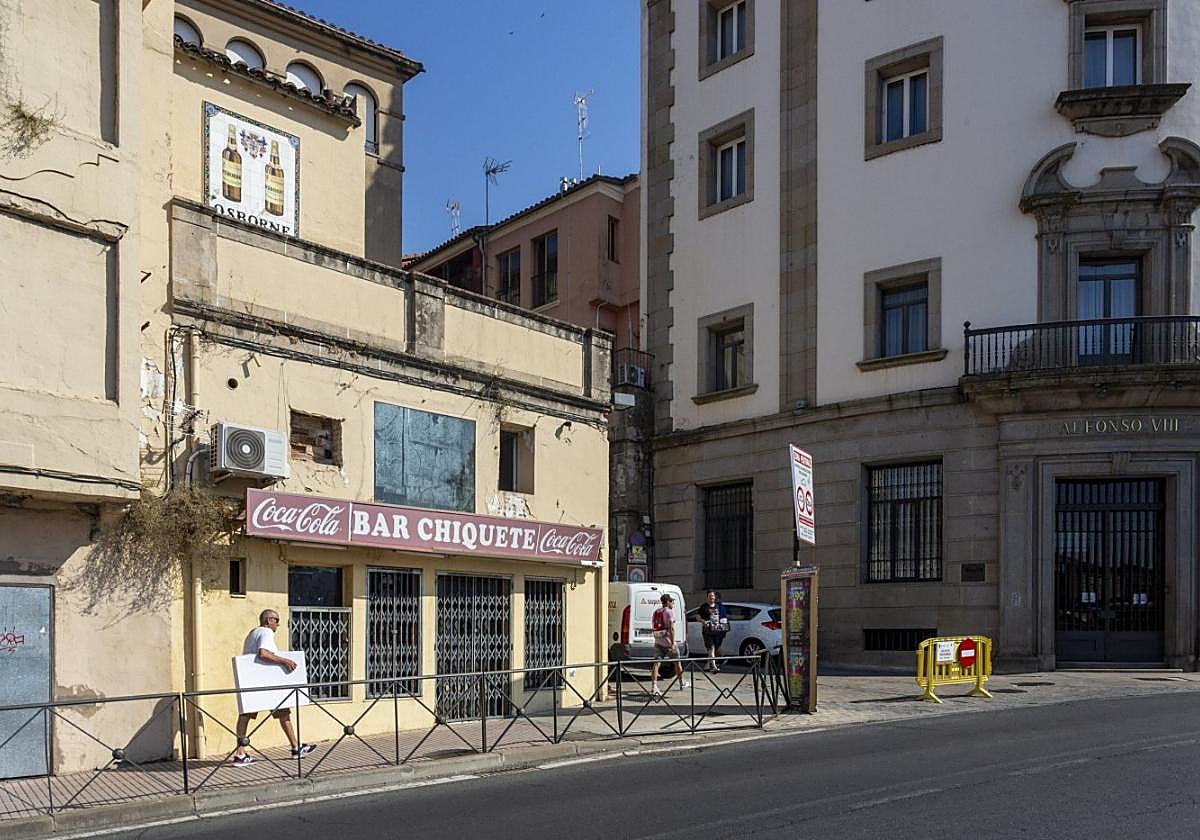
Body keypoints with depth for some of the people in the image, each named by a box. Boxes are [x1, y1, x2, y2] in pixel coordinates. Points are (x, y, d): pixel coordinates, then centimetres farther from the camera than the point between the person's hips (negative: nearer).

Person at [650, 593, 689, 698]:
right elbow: (671, 628, -16)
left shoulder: (656, 612, 13)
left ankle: (653, 687, -16)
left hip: (658, 642, 6)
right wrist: (673, 643, -18)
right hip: (668, 641, -6)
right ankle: (682, 683, 29)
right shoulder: (669, 612, -9)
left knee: (656, 663, -3)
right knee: (677, 662, 14)